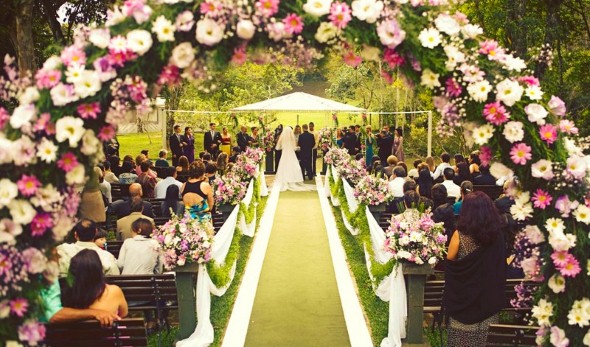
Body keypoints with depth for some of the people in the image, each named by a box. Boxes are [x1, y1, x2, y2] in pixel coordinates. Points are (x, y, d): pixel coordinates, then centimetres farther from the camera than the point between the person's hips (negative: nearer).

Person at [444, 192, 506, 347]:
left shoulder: (460, 234, -18)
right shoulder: (497, 234, -9)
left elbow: (450, 259, -3)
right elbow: (499, 263, 4)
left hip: (464, 293, -3)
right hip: (489, 293, 3)